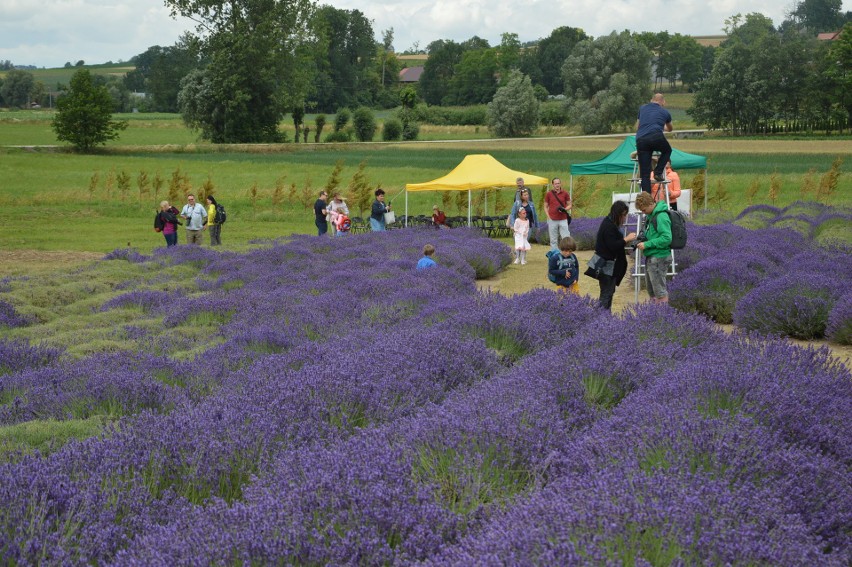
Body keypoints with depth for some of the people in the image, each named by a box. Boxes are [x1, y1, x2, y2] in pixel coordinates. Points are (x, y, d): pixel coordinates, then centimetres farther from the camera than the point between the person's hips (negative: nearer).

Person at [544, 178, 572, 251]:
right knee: (553, 240, 5)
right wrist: (548, 216, -4)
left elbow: (569, 205, 10)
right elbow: (545, 206, 9)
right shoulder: (549, 194, 4)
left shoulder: (565, 193, 4)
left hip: (563, 220, 0)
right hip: (552, 220, 0)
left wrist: (564, 209, -12)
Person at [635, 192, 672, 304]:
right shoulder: (650, 215, 12)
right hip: (651, 257, 10)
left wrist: (647, 244, -22)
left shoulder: (661, 217, -18)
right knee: (651, 290, 18)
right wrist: (643, 238, 4)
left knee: (660, 291, -5)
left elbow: (667, 238, -24)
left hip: (659, 258, -10)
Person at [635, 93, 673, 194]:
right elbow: (669, 129, 42)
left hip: (640, 140, 2)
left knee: (644, 173, 4)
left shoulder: (642, 108, 26)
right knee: (667, 150, 32)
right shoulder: (665, 112, 22)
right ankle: (658, 172, 13)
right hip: (656, 137, -2)